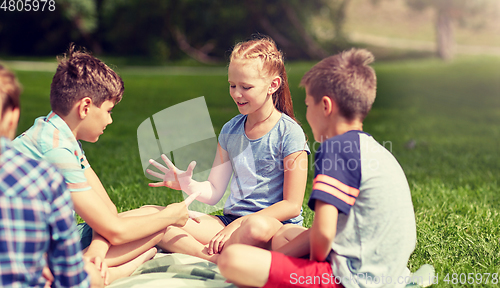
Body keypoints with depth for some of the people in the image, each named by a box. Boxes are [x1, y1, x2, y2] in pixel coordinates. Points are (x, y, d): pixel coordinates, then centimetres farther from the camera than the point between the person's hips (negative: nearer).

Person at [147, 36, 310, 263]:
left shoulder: (289, 133, -6)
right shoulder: (230, 131, 12)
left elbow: (292, 205, -10)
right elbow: (213, 192, 10)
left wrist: (238, 224, -17)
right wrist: (187, 184, -13)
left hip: (275, 223, -5)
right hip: (229, 220, 6)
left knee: (257, 227, -43)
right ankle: (215, 258, -26)